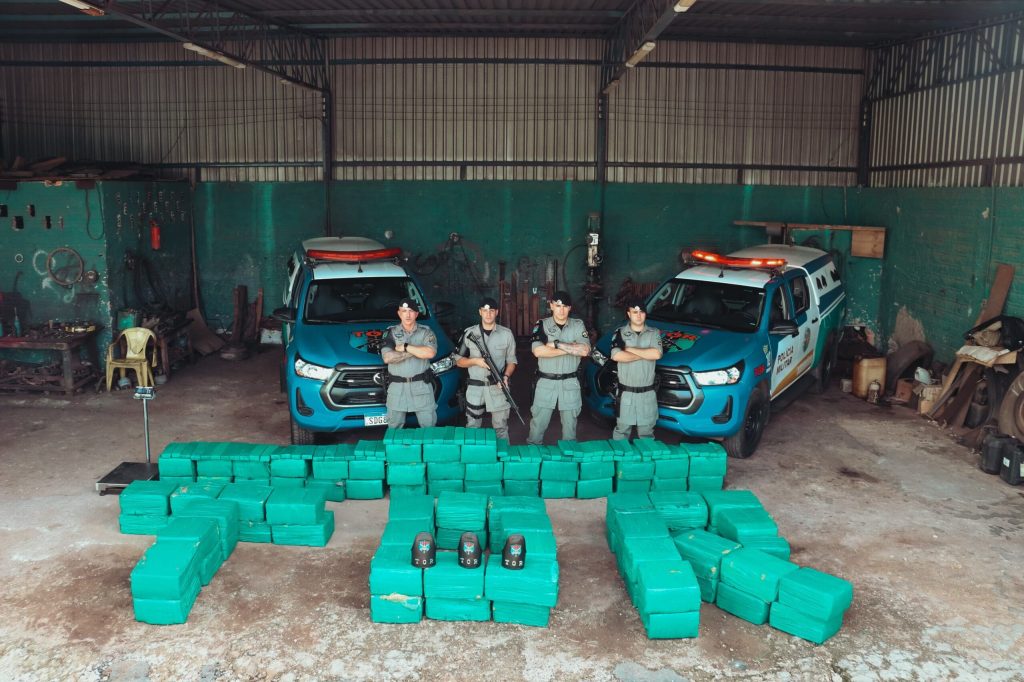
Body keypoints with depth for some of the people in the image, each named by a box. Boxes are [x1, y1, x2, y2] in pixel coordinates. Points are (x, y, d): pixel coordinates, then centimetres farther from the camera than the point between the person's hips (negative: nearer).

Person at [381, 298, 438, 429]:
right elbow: (387, 358, -13)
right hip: (397, 386, 1)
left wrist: (405, 347, -12)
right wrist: (417, 351, -12)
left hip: (421, 385, 0)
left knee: (429, 425, 4)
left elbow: (430, 353, -16)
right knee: (394, 427, 11)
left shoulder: (426, 332, 4)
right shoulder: (390, 333, 3)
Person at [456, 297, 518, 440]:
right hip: (475, 388, 0)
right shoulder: (469, 333, 3)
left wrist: (506, 377, -12)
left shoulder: (506, 334, 4)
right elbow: (459, 361, 6)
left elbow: (511, 361, 7)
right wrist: (475, 361, -12)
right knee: (472, 427, 6)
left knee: (501, 428, 5)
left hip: (498, 388, 0)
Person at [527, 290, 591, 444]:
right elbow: (538, 351, -18)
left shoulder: (578, 325, 2)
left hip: (570, 383, 1)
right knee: (538, 424, 3)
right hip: (546, 382, -1)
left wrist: (557, 344, -17)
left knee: (570, 424, 12)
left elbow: (585, 350, -13)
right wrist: (570, 348, -17)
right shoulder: (542, 325, -1)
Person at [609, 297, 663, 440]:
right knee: (622, 429, 7)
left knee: (647, 432, 8)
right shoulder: (620, 333, 1)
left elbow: (657, 354, -14)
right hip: (625, 392, -1)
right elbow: (616, 356, -16)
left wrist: (630, 349, -11)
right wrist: (645, 354, -11)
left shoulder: (654, 333, 4)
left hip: (647, 392, 1)